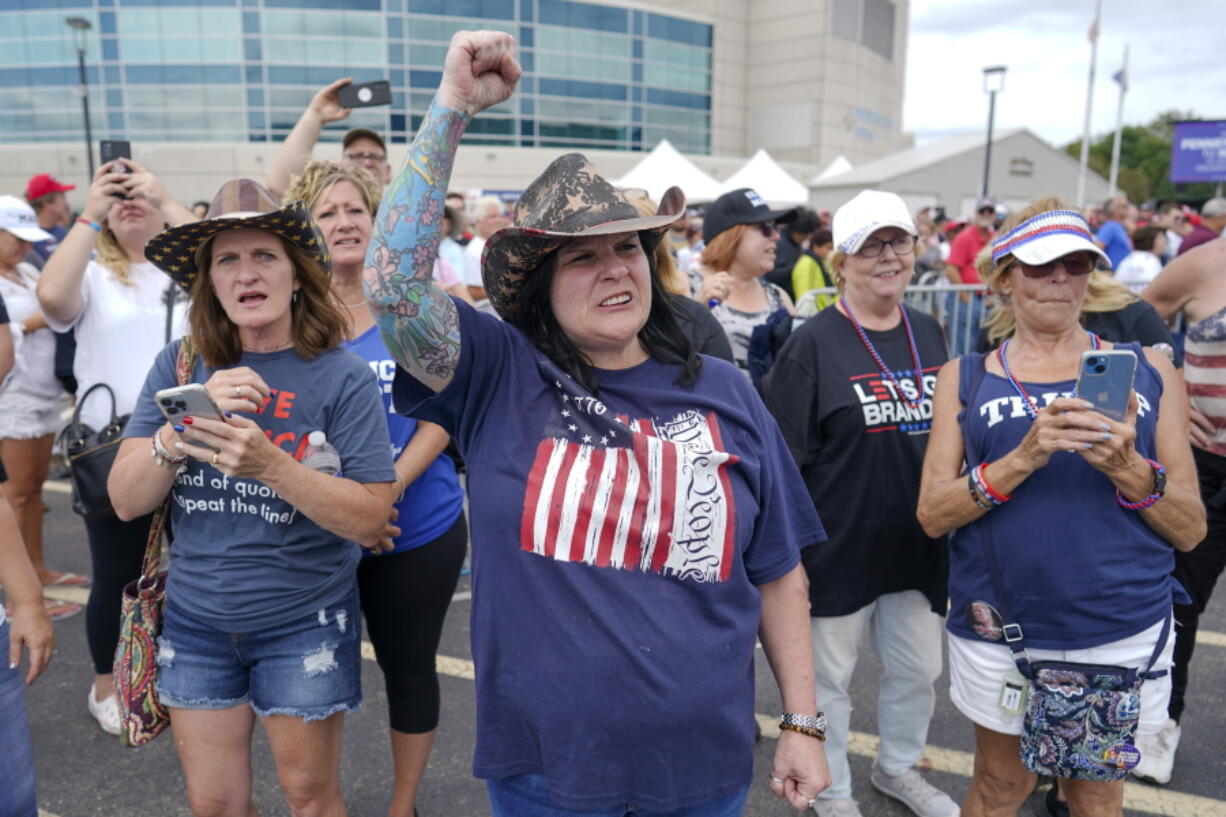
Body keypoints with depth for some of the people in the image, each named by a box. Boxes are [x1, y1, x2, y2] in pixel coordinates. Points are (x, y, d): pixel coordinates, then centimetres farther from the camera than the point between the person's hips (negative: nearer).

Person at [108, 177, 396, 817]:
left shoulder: (341, 376, -13)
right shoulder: (179, 366, -2)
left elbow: (370, 521, -17)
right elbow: (125, 500, -6)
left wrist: (269, 464, -32)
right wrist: (187, 425, -25)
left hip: (304, 622, -3)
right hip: (195, 620, 3)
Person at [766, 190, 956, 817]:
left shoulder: (930, 334, 4)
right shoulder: (813, 344, -14)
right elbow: (780, 459, -15)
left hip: (918, 548, 6)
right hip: (838, 549, -5)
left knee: (918, 669, 20)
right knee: (829, 678, 12)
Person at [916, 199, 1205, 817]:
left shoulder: (1147, 370, 2)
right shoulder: (966, 377, 0)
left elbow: (1191, 529, 1)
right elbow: (933, 512, -8)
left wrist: (1129, 469, -18)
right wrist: (1024, 457, -22)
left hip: (1124, 632, 1)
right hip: (999, 628, -1)